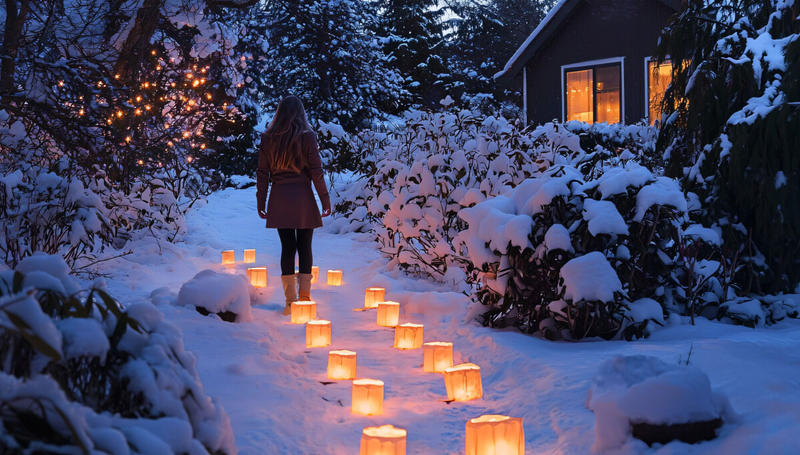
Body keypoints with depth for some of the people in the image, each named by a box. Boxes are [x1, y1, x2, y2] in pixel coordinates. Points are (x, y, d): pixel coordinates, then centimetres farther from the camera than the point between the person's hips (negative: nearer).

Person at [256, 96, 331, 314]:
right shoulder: (306, 137, -4)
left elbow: (263, 173, 5)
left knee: (287, 247, 6)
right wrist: (325, 200, -1)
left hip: (279, 198, 2)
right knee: (305, 247, 7)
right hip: (302, 197, -2)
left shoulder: (268, 138, 4)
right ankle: (305, 297, 7)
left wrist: (261, 202, 11)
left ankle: (290, 300, 4)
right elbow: (316, 171, -6)